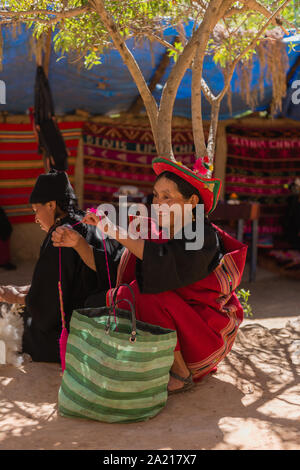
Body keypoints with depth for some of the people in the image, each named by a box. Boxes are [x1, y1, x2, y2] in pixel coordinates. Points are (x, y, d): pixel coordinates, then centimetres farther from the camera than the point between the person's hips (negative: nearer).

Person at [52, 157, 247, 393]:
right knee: (116, 298, -7)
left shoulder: (205, 237, -18)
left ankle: (181, 374, -11)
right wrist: (78, 242, -16)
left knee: (147, 292, -25)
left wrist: (113, 230, -32)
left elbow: (163, 261, -36)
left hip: (207, 335, -7)